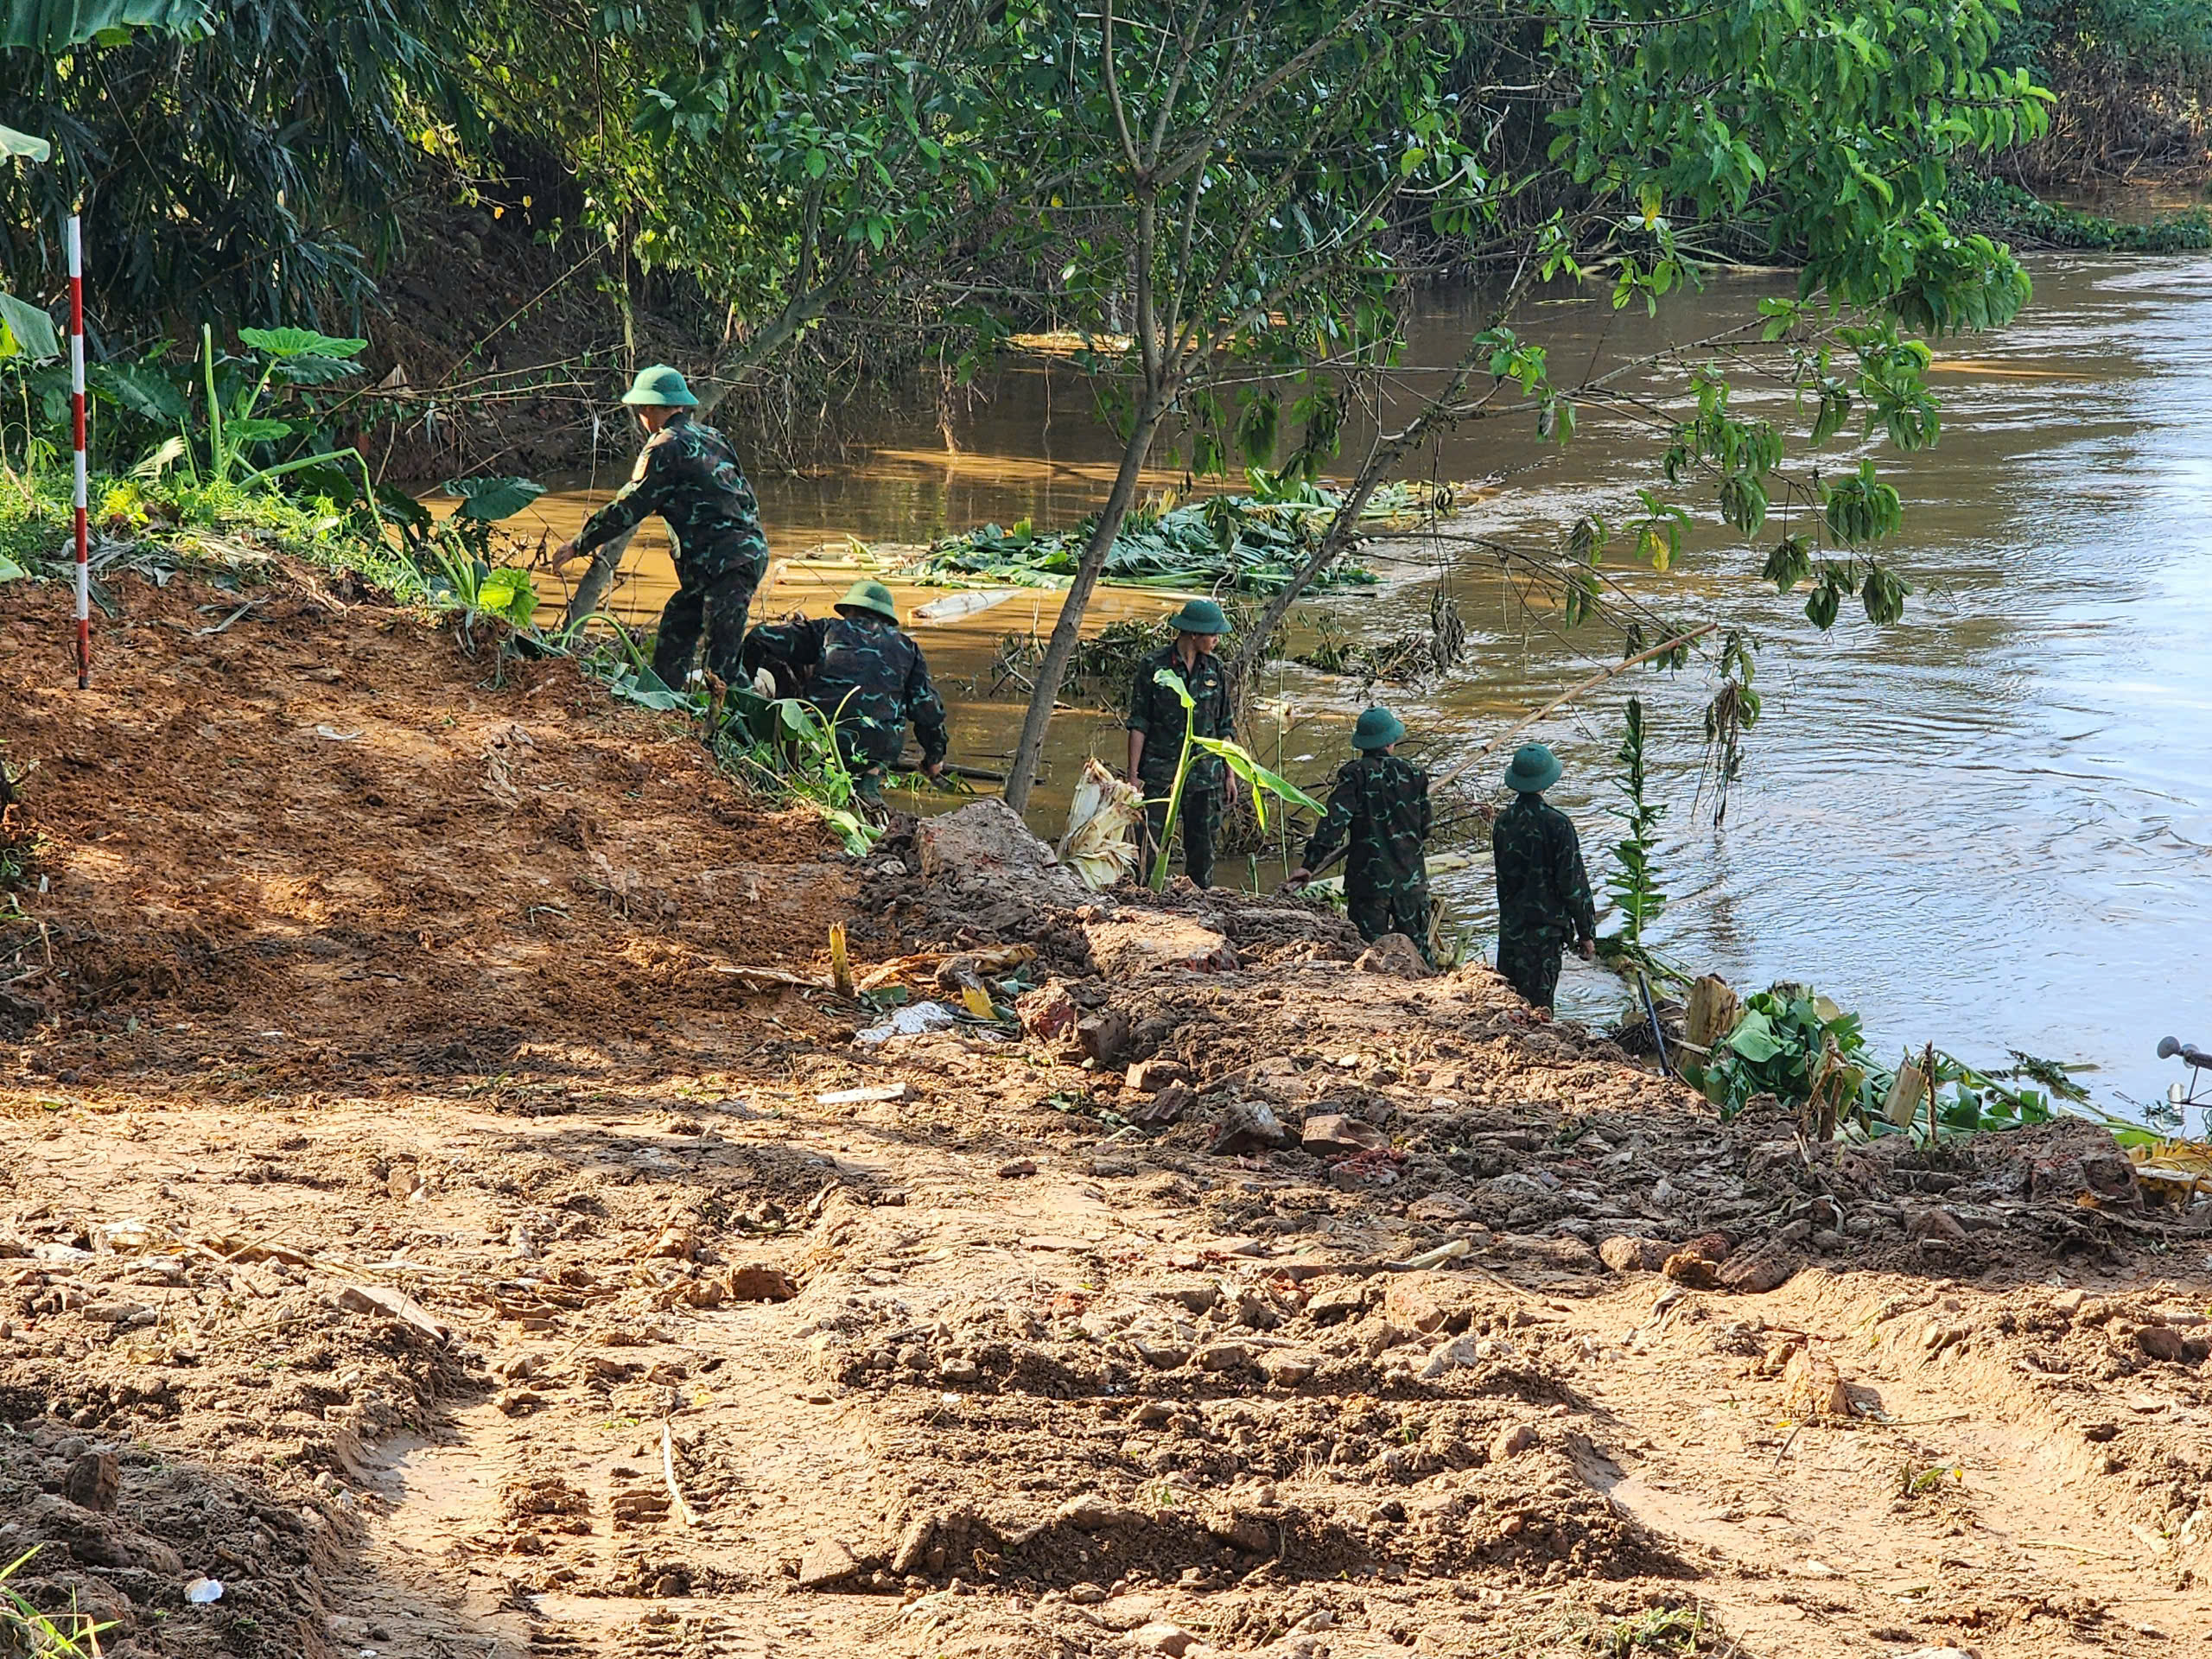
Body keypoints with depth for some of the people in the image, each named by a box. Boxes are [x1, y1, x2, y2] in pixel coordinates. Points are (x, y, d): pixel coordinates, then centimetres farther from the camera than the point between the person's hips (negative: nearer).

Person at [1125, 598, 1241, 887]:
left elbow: (1224, 727, 14)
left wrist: (1230, 774, 11)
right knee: (1151, 847, -4)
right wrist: (1133, 774, -7)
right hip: (1160, 773, -4)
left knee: (1202, 849, 6)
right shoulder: (1153, 667, -4)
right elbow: (1138, 724, -3)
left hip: (1204, 775, 4)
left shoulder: (1214, 671, 8)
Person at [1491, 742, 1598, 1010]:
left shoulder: (1503, 822, 2)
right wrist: (1586, 933, -4)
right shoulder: (1556, 824, -15)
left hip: (1510, 925, 5)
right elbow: (1572, 883, -12)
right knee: (1538, 1000, -2)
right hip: (1545, 926, -5)